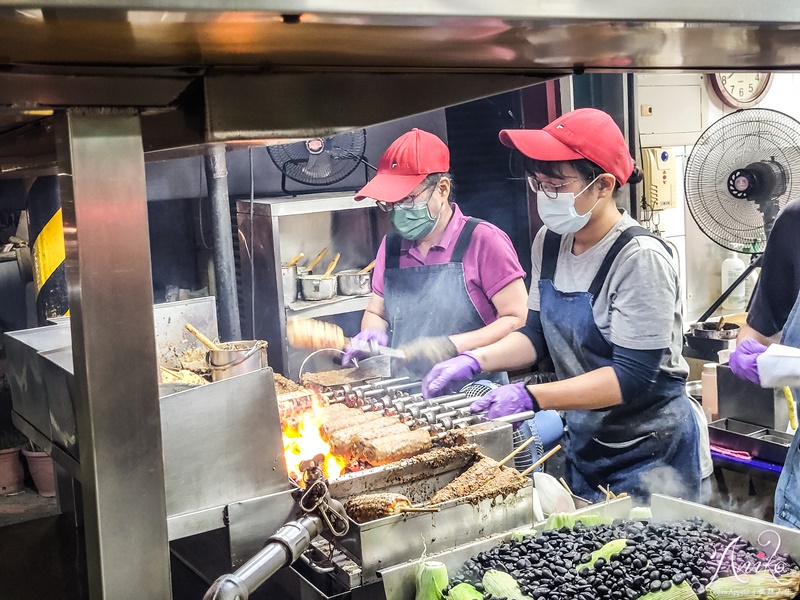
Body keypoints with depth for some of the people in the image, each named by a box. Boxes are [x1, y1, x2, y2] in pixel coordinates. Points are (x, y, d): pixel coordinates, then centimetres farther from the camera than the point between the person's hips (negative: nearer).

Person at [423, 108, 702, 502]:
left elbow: (633, 377, -25)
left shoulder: (639, 258, -24)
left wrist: (531, 397, -32)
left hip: (649, 455, -7)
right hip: (583, 443, 7)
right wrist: (474, 360, -9)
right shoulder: (549, 242, -2)